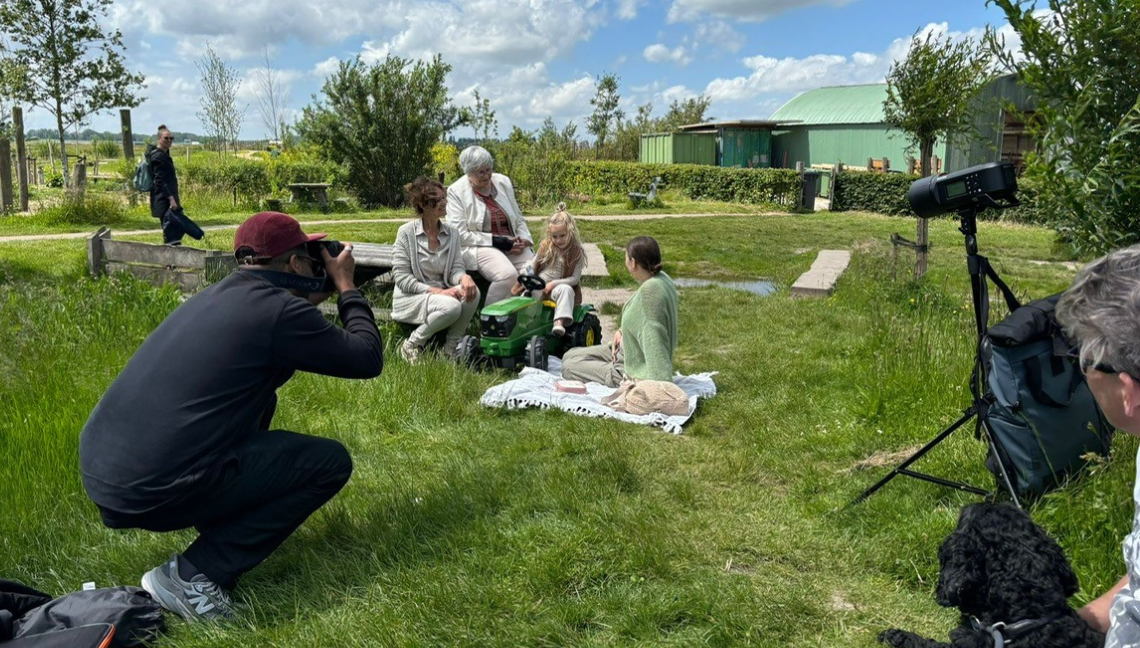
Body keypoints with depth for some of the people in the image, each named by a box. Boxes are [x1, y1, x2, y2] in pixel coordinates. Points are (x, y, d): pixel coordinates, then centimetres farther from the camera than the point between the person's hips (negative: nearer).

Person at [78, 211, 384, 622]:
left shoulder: (218, 296, 15)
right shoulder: (279, 310, -11)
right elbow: (368, 359, -1)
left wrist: (309, 305, 29)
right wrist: (346, 287, 12)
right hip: (152, 492, -9)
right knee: (331, 461, 0)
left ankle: (222, 522, 24)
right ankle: (193, 576, -2)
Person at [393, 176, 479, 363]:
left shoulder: (451, 234, 5)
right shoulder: (406, 232, -9)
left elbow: (456, 268, 0)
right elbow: (401, 277, -13)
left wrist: (464, 277, -27)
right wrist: (436, 291, -24)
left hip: (440, 294, 5)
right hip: (411, 298, -5)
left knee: (472, 293, -27)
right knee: (451, 306, -34)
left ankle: (450, 348, -9)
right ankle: (411, 346, -9)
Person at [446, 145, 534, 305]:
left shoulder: (503, 182, 12)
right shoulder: (456, 191, -3)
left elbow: (518, 218, 19)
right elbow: (459, 234, -10)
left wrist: (525, 239, -2)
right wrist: (495, 241, -15)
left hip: (511, 243, 5)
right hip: (479, 246, -5)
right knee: (508, 274, -34)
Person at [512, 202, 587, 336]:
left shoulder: (576, 253, -1)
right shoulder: (545, 247, 8)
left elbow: (575, 278, -6)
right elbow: (532, 266, 16)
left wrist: (553, 283, -16)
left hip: (559, 287, -3)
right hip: (538, 286, 3)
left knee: (566, 289, -36)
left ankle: (559, 322, -51)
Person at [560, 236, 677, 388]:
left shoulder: (650, 289, -33)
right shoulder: (660, 277, -4)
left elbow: (655, 338, -34)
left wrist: (659, 385, -34)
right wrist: (622, 331, 1)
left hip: (637, 370, -10)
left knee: (569, 367, -4)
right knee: (570, 356, 16)